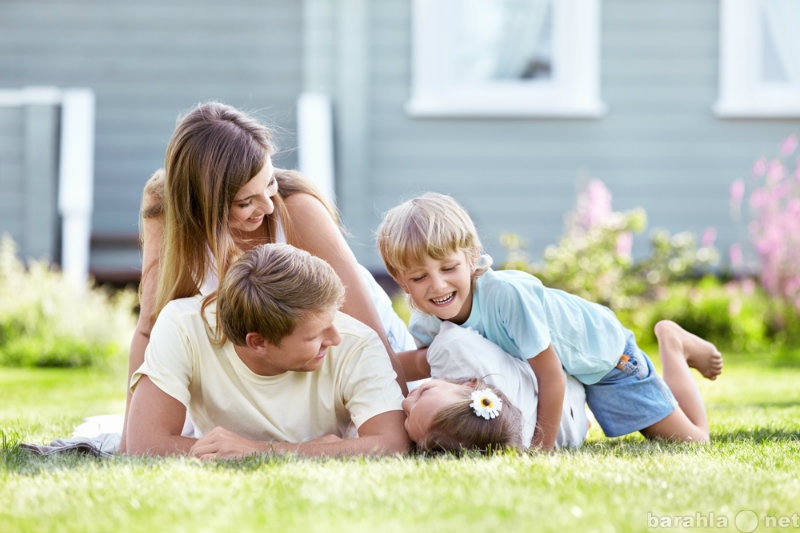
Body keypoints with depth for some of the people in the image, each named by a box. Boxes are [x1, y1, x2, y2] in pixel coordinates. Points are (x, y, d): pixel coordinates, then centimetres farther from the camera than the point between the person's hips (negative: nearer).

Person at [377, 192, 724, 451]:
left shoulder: (507, 293, -44)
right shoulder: (424, 325, -26)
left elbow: (549, 373, -37)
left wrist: (543, 446, -30)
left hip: (599, 350, -5)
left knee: (690, 441, 6)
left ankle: (675, 345, 27)